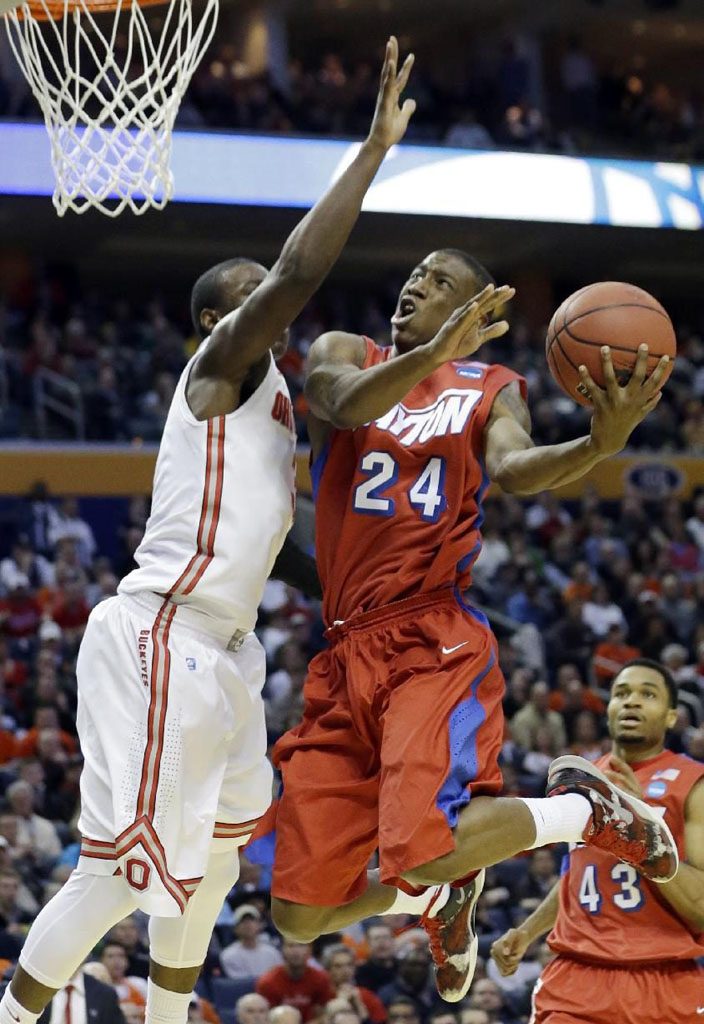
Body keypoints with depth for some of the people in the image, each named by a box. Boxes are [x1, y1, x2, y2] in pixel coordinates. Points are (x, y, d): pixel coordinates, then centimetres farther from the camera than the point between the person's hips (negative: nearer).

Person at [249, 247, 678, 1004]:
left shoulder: (492, 388, 10)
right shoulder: (344, 355, 14)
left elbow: (517, 469, -11)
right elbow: (350, 403, -10)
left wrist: (600, 445, -33)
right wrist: (432, 353, -29)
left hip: (436, 647, -4)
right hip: (347, 659, 4)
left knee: (424, 846, -30)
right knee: (299, 915, 1)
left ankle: (582, 810, 0)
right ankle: (434, 897, 35)